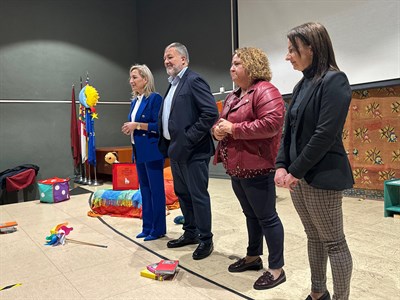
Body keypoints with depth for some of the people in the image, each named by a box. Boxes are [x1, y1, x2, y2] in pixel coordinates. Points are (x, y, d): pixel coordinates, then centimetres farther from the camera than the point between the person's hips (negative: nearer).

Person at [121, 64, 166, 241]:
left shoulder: (155, 98, -10)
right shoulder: (134, 101, 15)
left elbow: (159, 125, -17)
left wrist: (137, 125, -18)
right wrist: (130, 128, 1)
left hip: (152, 151, -9)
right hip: (139, 151, 9)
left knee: (156, 189, 0)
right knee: (144, 189, 14)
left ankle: (158, 229, 12)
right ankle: (147, 227, 25)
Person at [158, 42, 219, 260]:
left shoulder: (193, 81, -11)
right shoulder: (173, 84, 17)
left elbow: (211, 112, -20)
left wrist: (189, 138, -19)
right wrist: (167, 144, 10)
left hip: (192, 151, -9)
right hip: (175, 149, 10)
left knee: (198, 195, 0)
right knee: (182, 193, 17)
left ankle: (206, 240, 16)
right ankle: (190, 233, 32)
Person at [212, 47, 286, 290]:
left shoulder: (265, 91, -13)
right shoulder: (234, 96, 16)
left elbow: (272, 123, -26)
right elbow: (223, 121, 23)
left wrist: (234, 129, -21)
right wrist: (218, 128, -3)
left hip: (256, 166, -9)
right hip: (236, 166, 9)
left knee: (266, 217, 1)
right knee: (251, 214, 19)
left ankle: (277, 269, 15)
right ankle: (253, 257, 35)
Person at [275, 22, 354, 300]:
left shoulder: (334, 80, -10)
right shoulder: (302, 85, 13)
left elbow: (326, 134, -18)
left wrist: (296, 171, -15)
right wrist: (281, 166, -2)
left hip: (322, 177, -8)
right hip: (298, 176, 8)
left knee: (334, 242, 5)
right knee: (314, 238, 18)